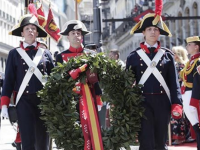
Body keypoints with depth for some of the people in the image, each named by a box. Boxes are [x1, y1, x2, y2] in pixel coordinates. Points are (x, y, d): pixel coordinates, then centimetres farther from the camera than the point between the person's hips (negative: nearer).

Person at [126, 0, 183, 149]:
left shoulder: (167, 55, 7)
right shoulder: (134, 56, 4)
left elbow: (174, 82, 4)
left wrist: (176, 104, -6)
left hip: (162, 102, 2)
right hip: (143, 102, -1)